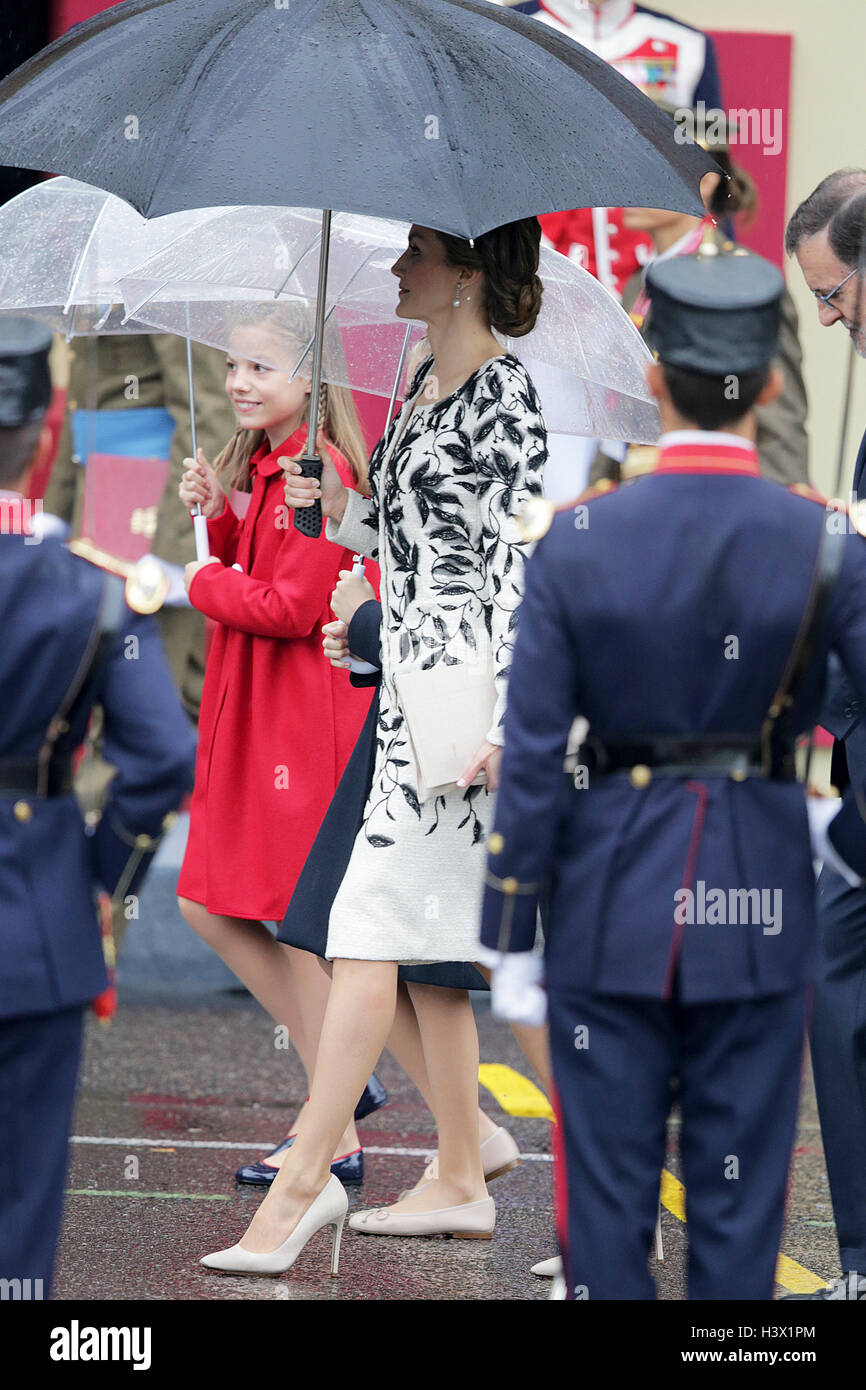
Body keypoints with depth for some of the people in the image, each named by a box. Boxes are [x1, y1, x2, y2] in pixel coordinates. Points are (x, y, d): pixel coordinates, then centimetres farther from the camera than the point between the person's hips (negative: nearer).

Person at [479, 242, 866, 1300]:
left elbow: (530, 757, -7)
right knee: (739, 1202, 8)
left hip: (608, 899, 0)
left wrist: (510, 942, 0)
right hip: (759, 906, 0)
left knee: (607, 1199, 8)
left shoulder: (577, 541, -8)